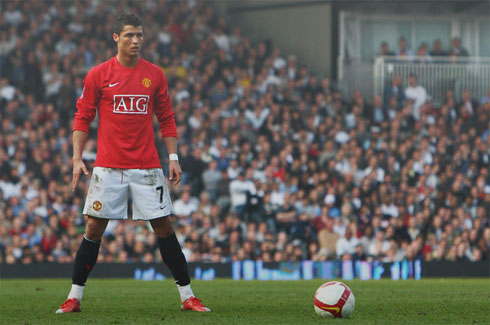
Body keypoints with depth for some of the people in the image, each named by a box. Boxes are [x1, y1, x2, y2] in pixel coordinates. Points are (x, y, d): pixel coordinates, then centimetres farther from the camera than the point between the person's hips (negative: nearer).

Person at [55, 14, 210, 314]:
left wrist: (173, 158, 4)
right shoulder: (98, 75, 1)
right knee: (94, 228, -2)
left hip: (147, 167, 1)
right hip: (108, 166, -1)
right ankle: (75, 297, 6)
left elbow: (167, 119, 11)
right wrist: (77, 158, -3)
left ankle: (187, 296, 6)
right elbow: (82, 118, 5)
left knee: (164, 227, 0)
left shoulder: (155, 75, 6)